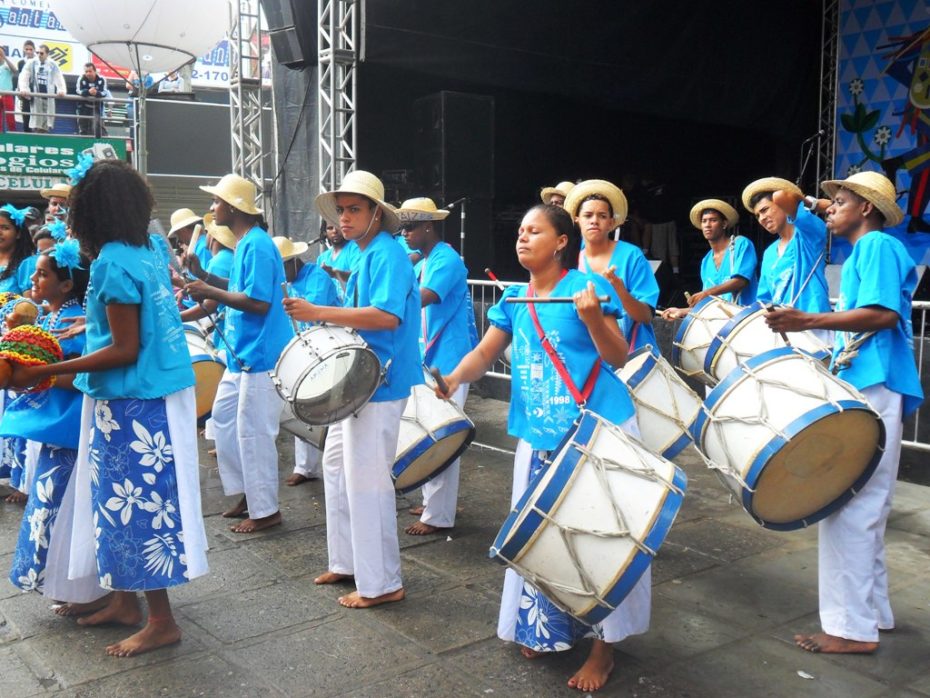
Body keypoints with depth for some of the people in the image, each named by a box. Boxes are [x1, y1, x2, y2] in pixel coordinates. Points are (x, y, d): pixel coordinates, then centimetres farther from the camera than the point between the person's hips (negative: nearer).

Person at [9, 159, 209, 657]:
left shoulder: (112, 263, -17)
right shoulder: (147, 252, 7)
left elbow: (125, 350, -18)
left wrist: (45, 371, -15)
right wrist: (90, 327, 24)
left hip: (133, 404, -9)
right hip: (155, 395, 9)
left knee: (134, 503, 1)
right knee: (127, 500, 17)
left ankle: (161, 621, 11)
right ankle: (125, 601, 30)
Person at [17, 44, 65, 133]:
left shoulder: (53, 64, 4)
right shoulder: (31, 63, 2)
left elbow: (59, 78, -1)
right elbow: (23, 76, -4)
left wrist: (61, 90, -18)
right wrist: (23, 89, -19)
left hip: (49, 94, 1)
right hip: (36, 94, -1)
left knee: (48, 115, 2)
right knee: (37, 115, -1)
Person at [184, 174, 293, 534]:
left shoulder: (257, 245, -18)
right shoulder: (244, 243, 13)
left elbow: (259, 302, -25)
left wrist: (210, 292, -19)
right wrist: (203, 275, 8)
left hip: (261, 356, -11)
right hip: (242, 354, 11)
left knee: (253, 432, -3)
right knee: (223, 417, 19)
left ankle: (265, 510, 10)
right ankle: (248, 492, 30)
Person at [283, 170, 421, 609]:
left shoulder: (386, 254, -15)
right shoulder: (362, 255, 16)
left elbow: (387, 316, -28)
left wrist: (319, 314, -28)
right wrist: (331, 324, 10)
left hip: (379, 385, -11)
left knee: (366, 481, -6)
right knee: (337, 464, 17)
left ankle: (382, 584, 6)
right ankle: (348, 561, 30)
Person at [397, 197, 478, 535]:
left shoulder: (447, 260, -14)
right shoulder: (425, 262, 16)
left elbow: (421, 299, -29)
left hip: (448, 363, -10)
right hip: (429, 360, 10)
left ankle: (438, 516, 1)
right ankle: (432, 502, 27)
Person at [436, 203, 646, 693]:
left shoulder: (588, 286, -9)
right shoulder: (513, 299, 8)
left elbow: (618, 358, -11)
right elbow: (485, 353, 5)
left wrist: (593, 317, -28)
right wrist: (455, 379, -14)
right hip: (540, 436, 5)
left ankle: (604, 644, 17)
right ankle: (545, 630, 33)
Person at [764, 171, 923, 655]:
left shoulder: (877, 246, -7)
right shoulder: (863, 254, 22)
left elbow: (883, 313, -20)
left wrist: (808, 321, -23)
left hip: (872, 389, -10)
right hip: (862, 389, 10)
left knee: (848, 507, -9)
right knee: (862, 507, 15)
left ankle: (851, 627, -3)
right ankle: (872, 612, 24)